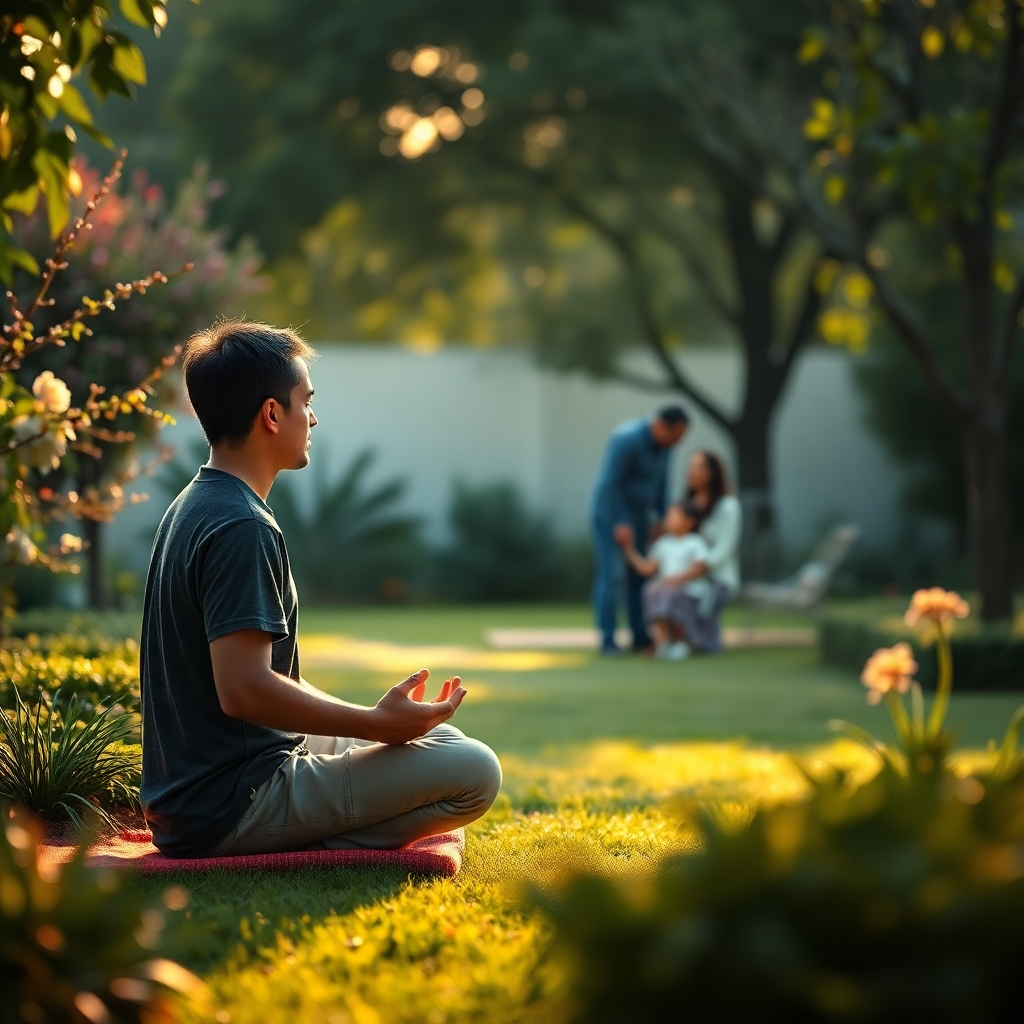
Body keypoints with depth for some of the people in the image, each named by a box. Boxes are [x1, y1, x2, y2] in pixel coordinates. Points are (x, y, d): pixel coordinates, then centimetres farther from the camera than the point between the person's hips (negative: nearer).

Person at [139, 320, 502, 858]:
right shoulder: (242, 528, -18)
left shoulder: (191, 508, 13)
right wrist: (376, 722, -17)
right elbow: (244, 688, -27)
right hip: (233, 807, -10)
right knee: (474, 771, -14)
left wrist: (375, 719, 12)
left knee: (437, 738, 23)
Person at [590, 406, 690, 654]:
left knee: (639, 575, 7)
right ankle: (608, 640, -8)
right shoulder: (628, 439, -26)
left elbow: (660, 483, 11)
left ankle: (640, 638, 12)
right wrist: (620, 524, -26)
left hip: (636, 513, 8)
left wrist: (660, 521, 9)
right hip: (610, 512, -8)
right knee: (610, 575, -11)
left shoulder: (663, 442, 1)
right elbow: (609, 482, -26)